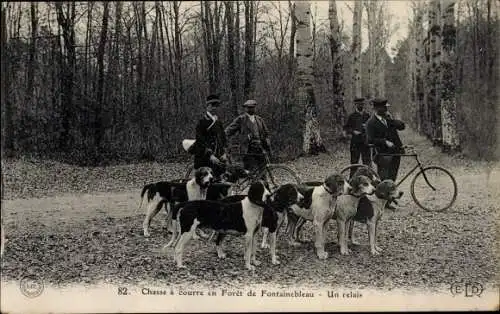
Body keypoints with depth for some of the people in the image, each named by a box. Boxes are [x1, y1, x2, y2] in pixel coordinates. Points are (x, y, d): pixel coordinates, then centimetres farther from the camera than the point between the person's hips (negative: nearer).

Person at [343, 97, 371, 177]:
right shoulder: (352, 116, 5)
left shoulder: (367, 115, 11)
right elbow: (346, 128, 4)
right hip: (355, 142, -1)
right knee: (354, 161, 2)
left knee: (367, 161, -1)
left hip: (365, 141, 1)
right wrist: (353, 131, -12)